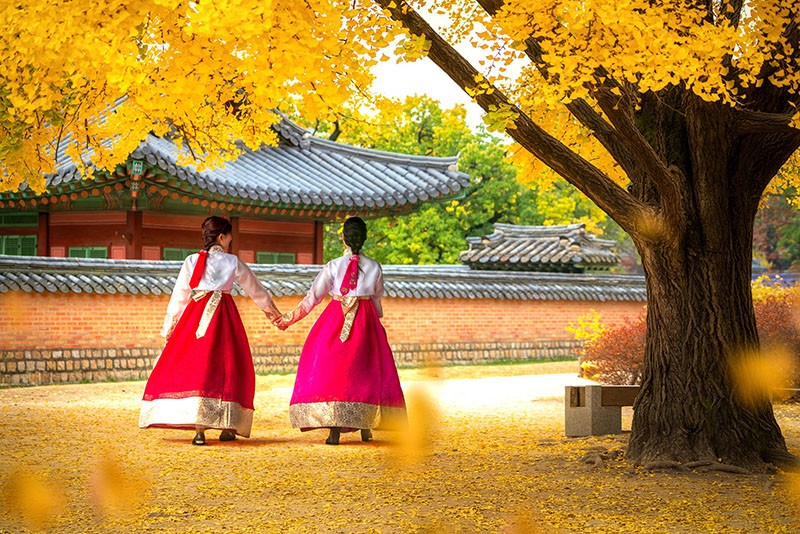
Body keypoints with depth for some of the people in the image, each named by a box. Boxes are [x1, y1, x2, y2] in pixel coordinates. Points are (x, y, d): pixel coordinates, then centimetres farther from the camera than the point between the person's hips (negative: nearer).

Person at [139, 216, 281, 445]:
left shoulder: (191, 261, 8)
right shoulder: (233, 262, 7)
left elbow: (179, 295, 9)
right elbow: (254, 288, 19)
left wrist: (169, 325, 18)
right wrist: (269, 308, 36)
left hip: (195, 315, 1)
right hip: (223, 315, -1)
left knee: (194, 366, -2)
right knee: (226, 366, 8)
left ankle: (199, 429, -13)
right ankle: (227, 427, 11)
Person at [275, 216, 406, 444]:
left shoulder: (334, 266, -5)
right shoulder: (374, 267, 1)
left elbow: (313, 297, -3)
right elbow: (377, 300, 10)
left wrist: (289, 318, 5)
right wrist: (377, 320, 30)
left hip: (336, 321, -2)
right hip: (366, 322, 2)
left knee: (333, 368, 0)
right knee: (365, 369, 11)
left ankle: (334, 428, -10)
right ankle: (366, 427, 12)